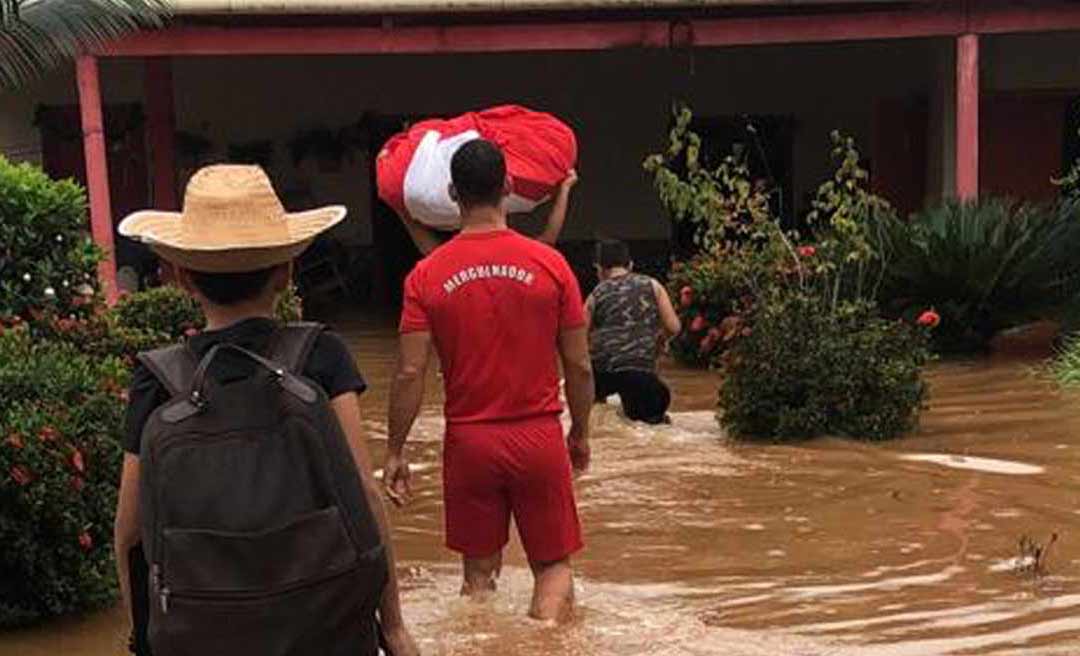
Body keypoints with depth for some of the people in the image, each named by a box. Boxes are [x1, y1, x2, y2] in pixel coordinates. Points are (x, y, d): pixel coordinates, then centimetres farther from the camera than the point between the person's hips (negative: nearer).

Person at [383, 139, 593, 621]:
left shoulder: (427, 276, -5)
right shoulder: (550, 264, -5)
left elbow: (410, 373, -7)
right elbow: (578, 366, -1)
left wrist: (395, 452, 3)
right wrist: (580, 433, 13)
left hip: (469, 441, 1)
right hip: (539, 437, -1)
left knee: (479, 572, 15)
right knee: (554, 566, 11)